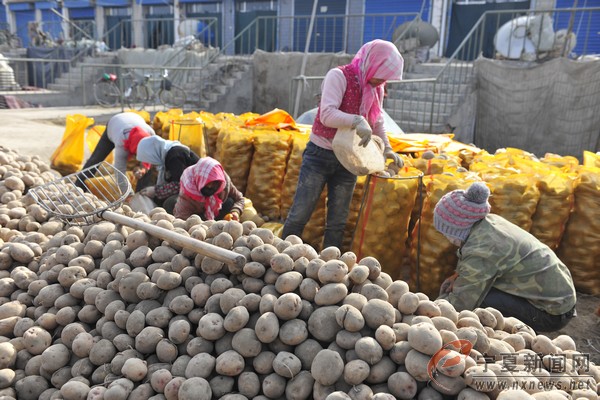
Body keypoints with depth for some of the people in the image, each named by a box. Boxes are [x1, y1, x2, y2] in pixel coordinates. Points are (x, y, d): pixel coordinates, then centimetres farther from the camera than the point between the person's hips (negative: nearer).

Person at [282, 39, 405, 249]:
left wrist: (387, 148, 2)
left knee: (338, 222, 10)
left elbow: (378, 123, 16)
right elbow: (327, 114, -27)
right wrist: (357, 121, -40)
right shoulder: (339, 76, -14)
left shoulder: (376, 88, 6)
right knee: (299, 214, -1)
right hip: (320, 155, -5)